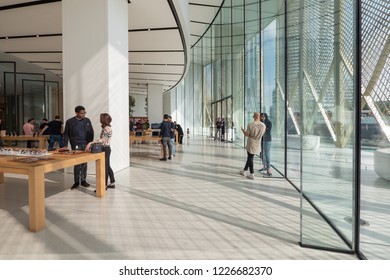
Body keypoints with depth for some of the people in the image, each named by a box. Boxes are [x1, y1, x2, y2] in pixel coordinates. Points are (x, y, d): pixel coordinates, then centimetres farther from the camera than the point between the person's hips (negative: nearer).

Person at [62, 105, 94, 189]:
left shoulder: (87, 121, 7)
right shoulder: (69, 122, 1)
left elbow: (91, 132, 9)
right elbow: (66, 134, 3)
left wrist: (90, 143, -1)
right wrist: (65, 145, -5)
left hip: (85, 145, 2)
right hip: (76, 145, -2)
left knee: (84, 163, 6)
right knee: (77, 163, 0)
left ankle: (83, 180, 17)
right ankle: (76, 182, 11)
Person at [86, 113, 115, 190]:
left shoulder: (106, 128, -18)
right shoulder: (106, 127, 12)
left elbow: (102, 140, -28)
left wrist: (90, 143, -31)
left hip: (105, 149, -10)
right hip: (106, 149, 10)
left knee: (105, 167, -3)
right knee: (107, 166, 15)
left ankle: (104, 185, 5)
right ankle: (112, 183, 24)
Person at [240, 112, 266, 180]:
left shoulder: (250, 125, -18)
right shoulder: (263, 125, -6)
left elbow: (246, 134, -12)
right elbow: (261, 134, 9)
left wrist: (243, 130, 7)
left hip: (251, 144, -4)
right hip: (257, 144, 4)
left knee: (250, 158, 4)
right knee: (249, 157, 18)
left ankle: (252, 174, 4)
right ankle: (244, 171, 31)